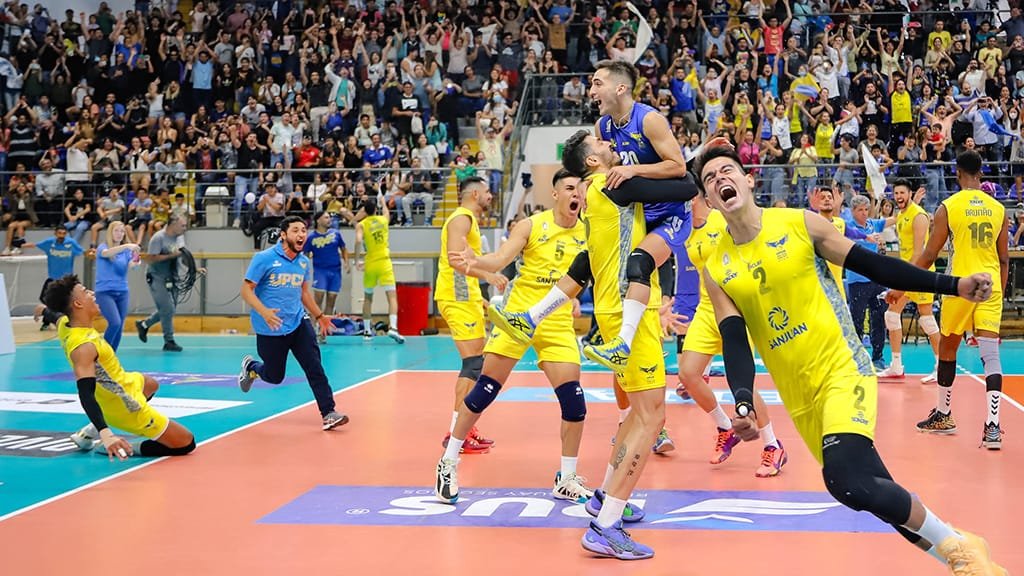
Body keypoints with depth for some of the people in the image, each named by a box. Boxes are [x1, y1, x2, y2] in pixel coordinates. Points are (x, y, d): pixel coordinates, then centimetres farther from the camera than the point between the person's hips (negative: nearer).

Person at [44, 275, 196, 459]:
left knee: (151, 385, 41)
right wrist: (105, 433, -56)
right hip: (126, 408, -10)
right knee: (186, 443, -3)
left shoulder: (64, 323, -10)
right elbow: (86, 395, -45)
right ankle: (103, 441, -2)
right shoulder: (83, 347, -37)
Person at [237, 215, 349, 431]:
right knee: (275, 377, 11)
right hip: (270, 329, -4)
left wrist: (319, 316, 19)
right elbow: (246, 290, -13)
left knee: (314, 367, -14)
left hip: (298, 323, 4)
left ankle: (328, 413, -14)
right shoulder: (264, 258, -13)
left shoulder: (304, 262, 4)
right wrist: (264, 312, -29)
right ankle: (250, 366, 44)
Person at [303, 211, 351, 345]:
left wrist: (346, 262, 1)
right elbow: (305, 256, 2)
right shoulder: (311, 237, -2)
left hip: (335, 271, 3)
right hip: (320, 271, -3)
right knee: (318, 300, -14)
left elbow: (344, 249, 15)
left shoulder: (336, 233, 6)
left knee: (330, 301, 4)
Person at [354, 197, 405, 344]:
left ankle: (367, 331, 17)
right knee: (392, 295, -7)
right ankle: (392, 327, -26)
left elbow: (359, 241, -20)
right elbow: (386, 212, 31)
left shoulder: (361, 225, -3)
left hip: (370, 264, 0)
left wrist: (357, 260, -12)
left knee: (368, 298, 15)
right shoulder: (384, 219, 6)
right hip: (384, 262, 0)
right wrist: (382, 201, 49)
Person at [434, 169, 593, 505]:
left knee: (574, 399, -5)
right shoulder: (531, 225, -5)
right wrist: (475, 261, -36)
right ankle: (449, 462, 16)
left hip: (558, 324, 2)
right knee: (484, 390, -1)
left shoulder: (587, 233, 1)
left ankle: (566, 480, 11)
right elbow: (500, 261, -16)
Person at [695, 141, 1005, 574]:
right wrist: (744, 404, -23)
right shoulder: (715, 271, 1)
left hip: (843, 369, -4)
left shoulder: (800, 224, -5)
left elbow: (872, 264, -1)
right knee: (875, 493, 10)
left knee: (849, 483, -25)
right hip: (800, 396, 4)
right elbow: (735, 342, -5)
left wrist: (952, 285, -8)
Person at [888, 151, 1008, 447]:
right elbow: (1004, 259, 10)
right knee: (991, 354, -4)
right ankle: (992, 425, -16)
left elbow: (930, 255, -3)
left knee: (947, 349, 16)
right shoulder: (998, 208, 7)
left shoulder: (949, 206, -4)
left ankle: (943, 416, 28)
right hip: (991, 287, 2)